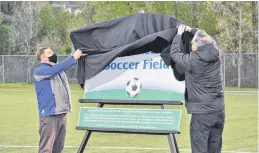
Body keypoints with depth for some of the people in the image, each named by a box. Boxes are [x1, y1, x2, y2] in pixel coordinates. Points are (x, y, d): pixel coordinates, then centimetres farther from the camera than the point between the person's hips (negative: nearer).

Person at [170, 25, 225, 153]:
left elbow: (174, 53, 2)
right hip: (219, 111, 6)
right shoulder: (215, 55, 0)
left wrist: (179, 34, 14)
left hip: (202, 113, -6)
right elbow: (208, 40, 22)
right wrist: (192, 30, 30)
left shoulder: (193, 61, -15)